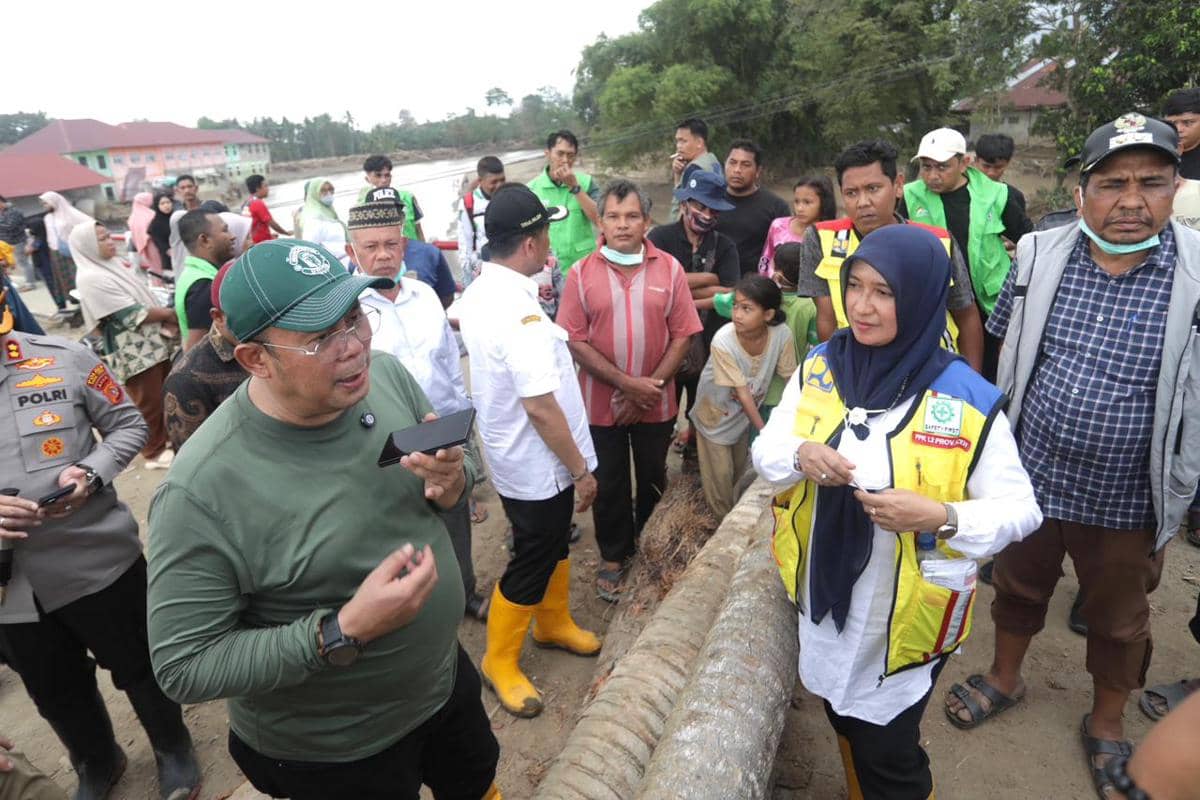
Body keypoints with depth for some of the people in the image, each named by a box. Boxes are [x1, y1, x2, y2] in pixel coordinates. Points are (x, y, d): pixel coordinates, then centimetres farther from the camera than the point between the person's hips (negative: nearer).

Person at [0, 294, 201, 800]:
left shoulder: (64, 358, -11)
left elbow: (128, 425, -1)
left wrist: (91, 475, -21)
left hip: (99, 561, -2)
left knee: (139, 667, 18)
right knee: (55, 693, 24)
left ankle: (173, 750, 44)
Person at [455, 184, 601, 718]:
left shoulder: (479, 291, 0)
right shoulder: (519, 311, -30)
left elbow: (460, 319, 24)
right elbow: (542, 408, -30)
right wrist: (581, 469, -19)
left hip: (512, 452, 9)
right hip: (538, 467, -9)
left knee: (553, 543, 26)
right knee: (532, 562, 9)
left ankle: (553, 623, 48)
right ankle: (499, 662, 30)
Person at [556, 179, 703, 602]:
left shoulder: (669, 268, -5)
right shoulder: (581, 274, -7)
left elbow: (682, 334, -6)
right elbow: (575, 340, -10)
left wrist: (651, 386, -14)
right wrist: (627, 383, -17)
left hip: (656, 404, 1)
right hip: (601, 403, -1)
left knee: (653, 480, 19)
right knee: (609, 485, 13)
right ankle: (614, 556, 35)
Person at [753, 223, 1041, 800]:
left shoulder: (967, 398, -17)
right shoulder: (818, 368, -6)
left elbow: (1021, 509, -11)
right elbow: (764, 452, -1)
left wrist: (940, 517, -30)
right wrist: (801, 454, -24)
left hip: (904, 614, -4)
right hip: (825, 596, 4)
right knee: (845, 725, 26)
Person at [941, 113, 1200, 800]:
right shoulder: (1040, 256, -7)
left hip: (1127, 503, -1)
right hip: (1029, 477, 2)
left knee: (1119, 622, 21)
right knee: (1018, 588, 22)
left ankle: (1107, 727, 46)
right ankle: (1006, 680, 48)